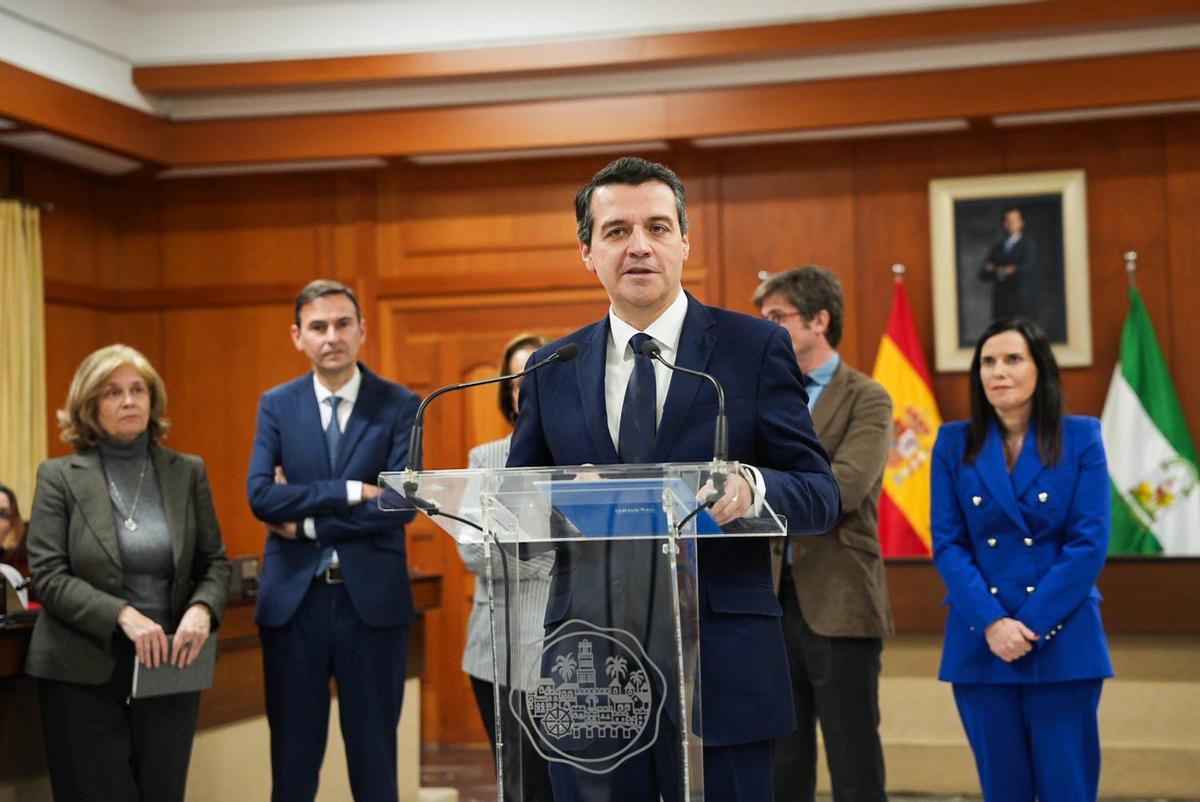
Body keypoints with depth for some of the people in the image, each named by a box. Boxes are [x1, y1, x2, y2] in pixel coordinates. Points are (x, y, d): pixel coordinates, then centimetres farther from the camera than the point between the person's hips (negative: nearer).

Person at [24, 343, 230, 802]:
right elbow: (47, 575, -7)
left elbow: (215, 563, 9)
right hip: (85, 673, -2)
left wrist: (202, 608, -13)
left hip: (168, 666, 2)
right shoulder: (60, 477, 0)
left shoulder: (188, 473, 7)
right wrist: (123, 614, -21)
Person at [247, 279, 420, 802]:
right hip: (293, 600, 2)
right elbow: (261, 496, -9)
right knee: (293, 754, 10)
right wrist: (352, 492, -16)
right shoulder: (276, 406, 4)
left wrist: (306, 520, -11)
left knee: (373, 754, 8)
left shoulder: (399, 406, -1)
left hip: (371, 598, -1)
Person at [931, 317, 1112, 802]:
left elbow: (1090, 544, -5)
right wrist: (992, 623, -13)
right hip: (980, 646, 2)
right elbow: (947, 544, 0)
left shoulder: (1081, 439, 1)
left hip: (1062, 642, -1)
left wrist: (1031, 626, -12)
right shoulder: (954, 444, 5)